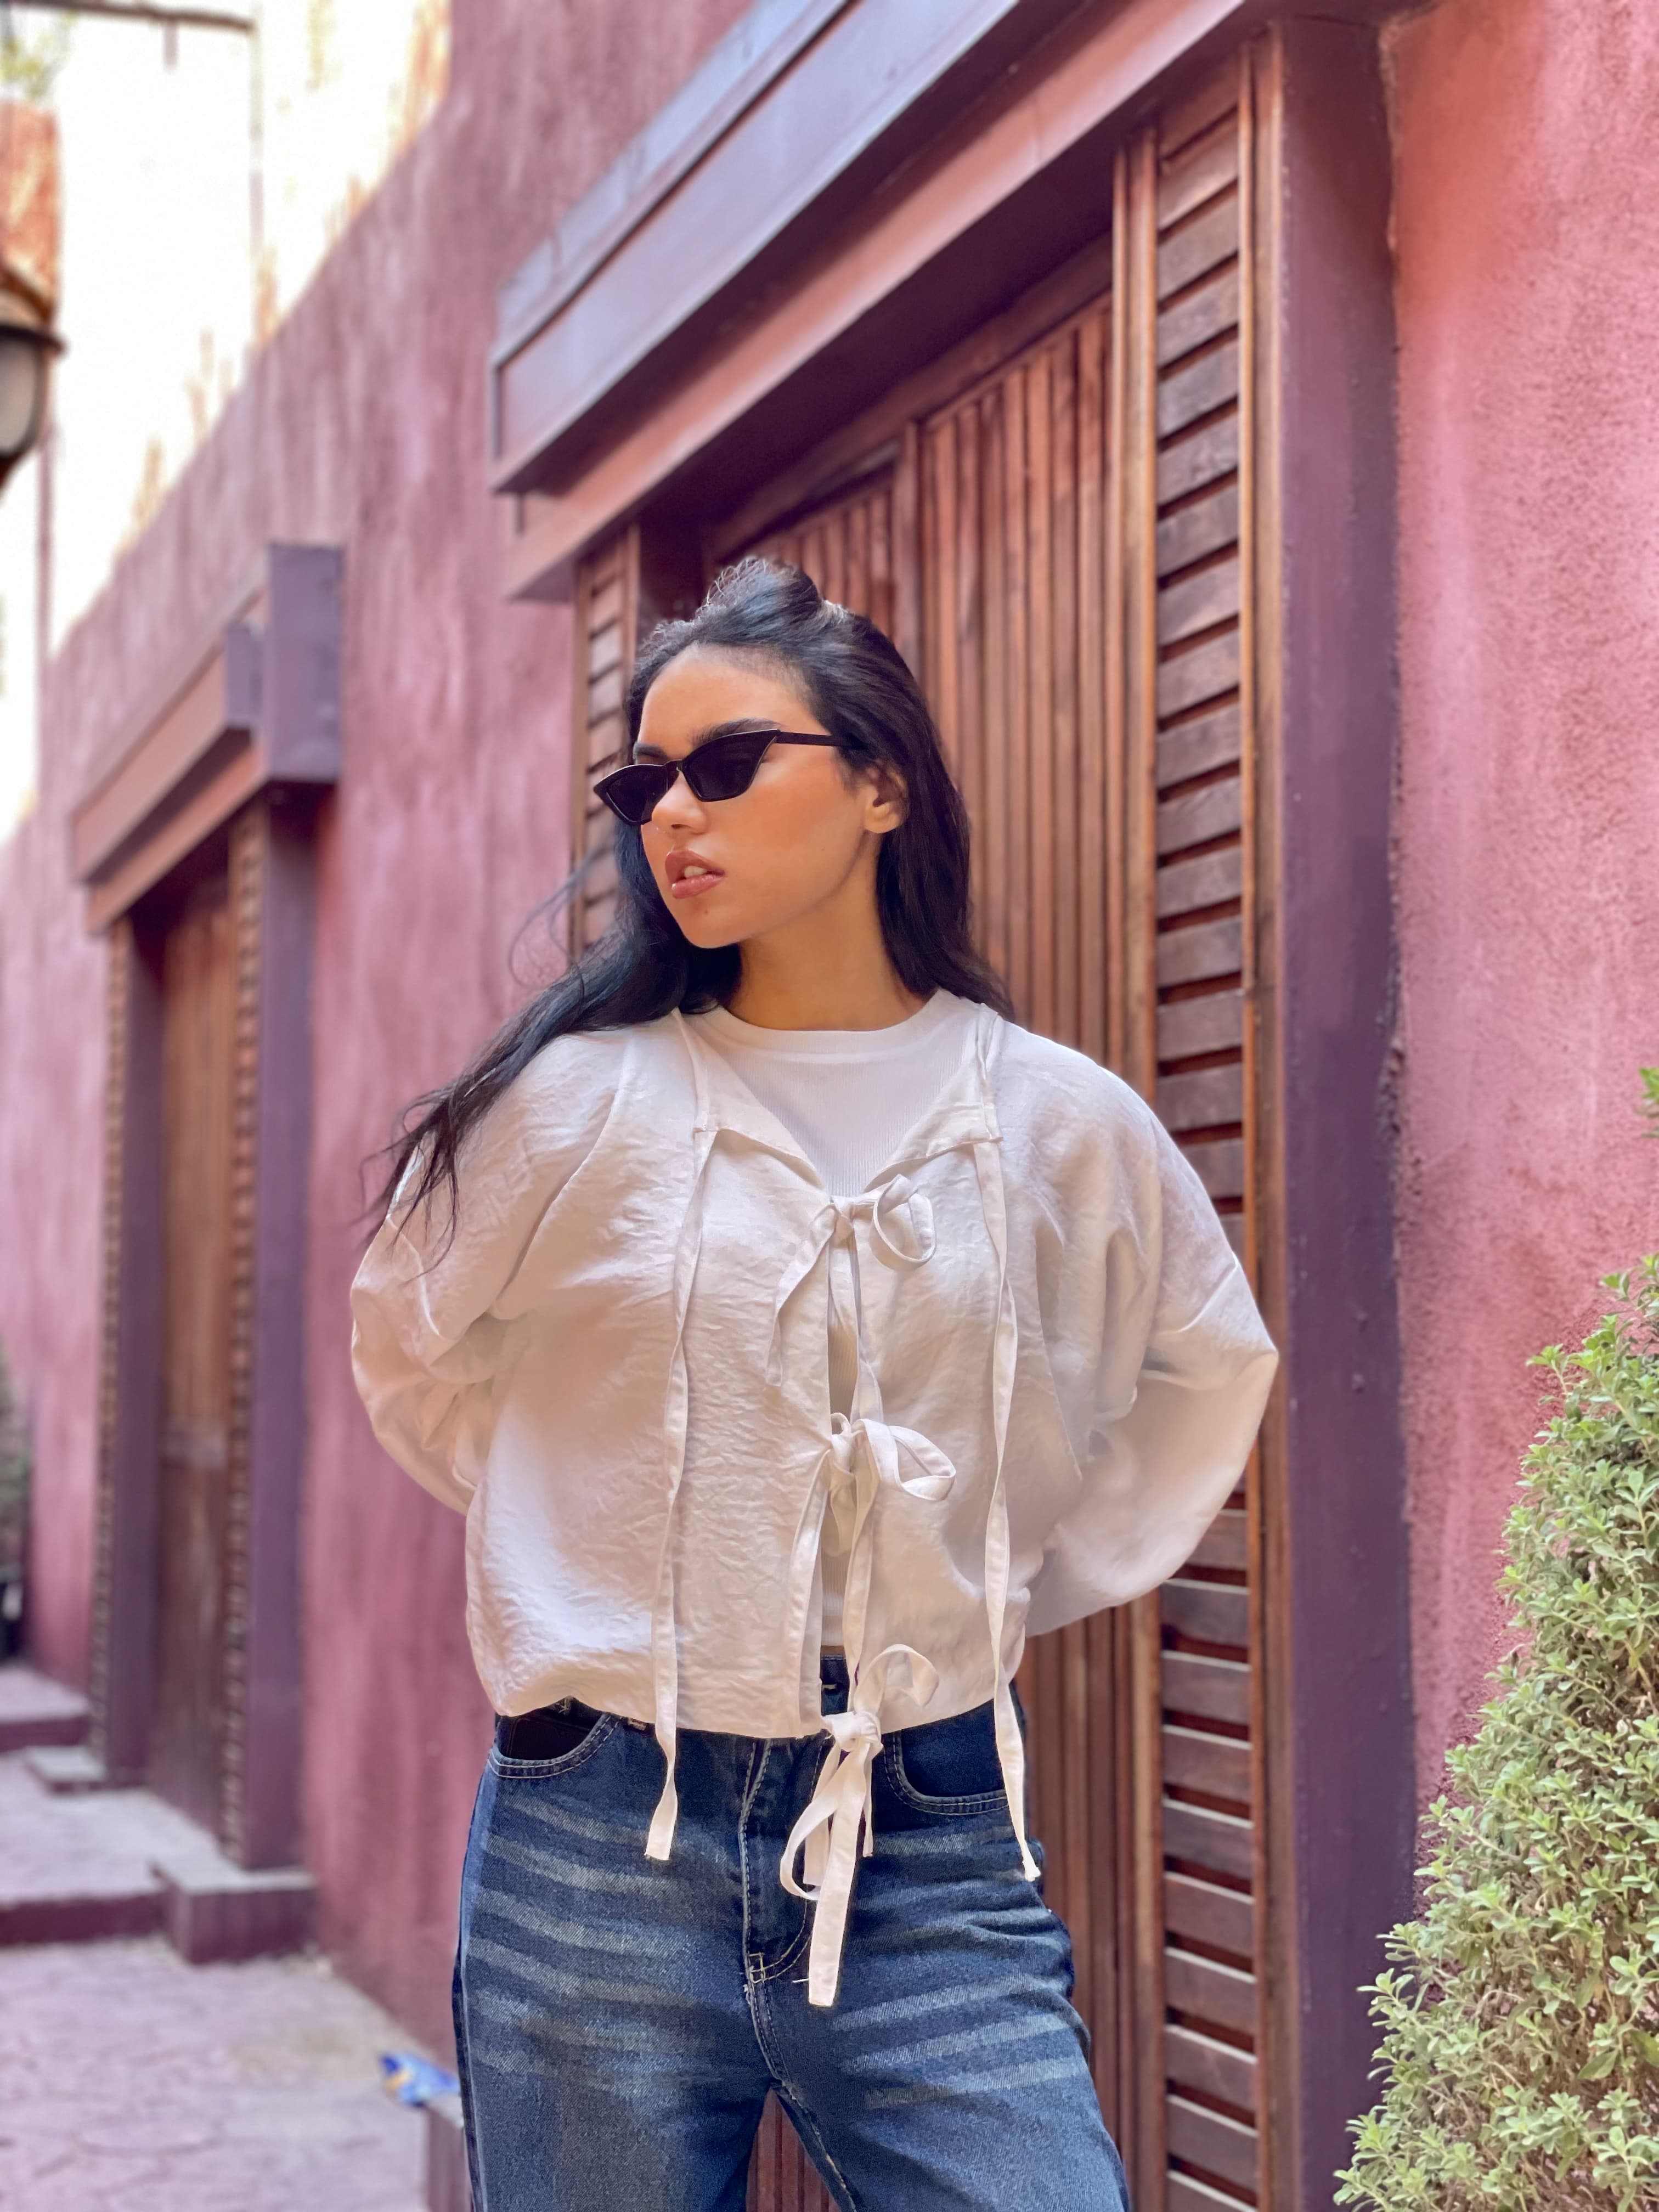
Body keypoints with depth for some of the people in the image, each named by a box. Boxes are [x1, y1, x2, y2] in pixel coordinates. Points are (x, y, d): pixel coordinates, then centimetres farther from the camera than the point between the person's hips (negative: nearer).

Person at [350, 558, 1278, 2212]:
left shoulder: (1058, 1125, 1)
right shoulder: (582, 1099, -3)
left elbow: (1209, 1369, 19)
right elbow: (414, 1359, 15)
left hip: (934, 1855, 1)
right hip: (602, 1850, 0)